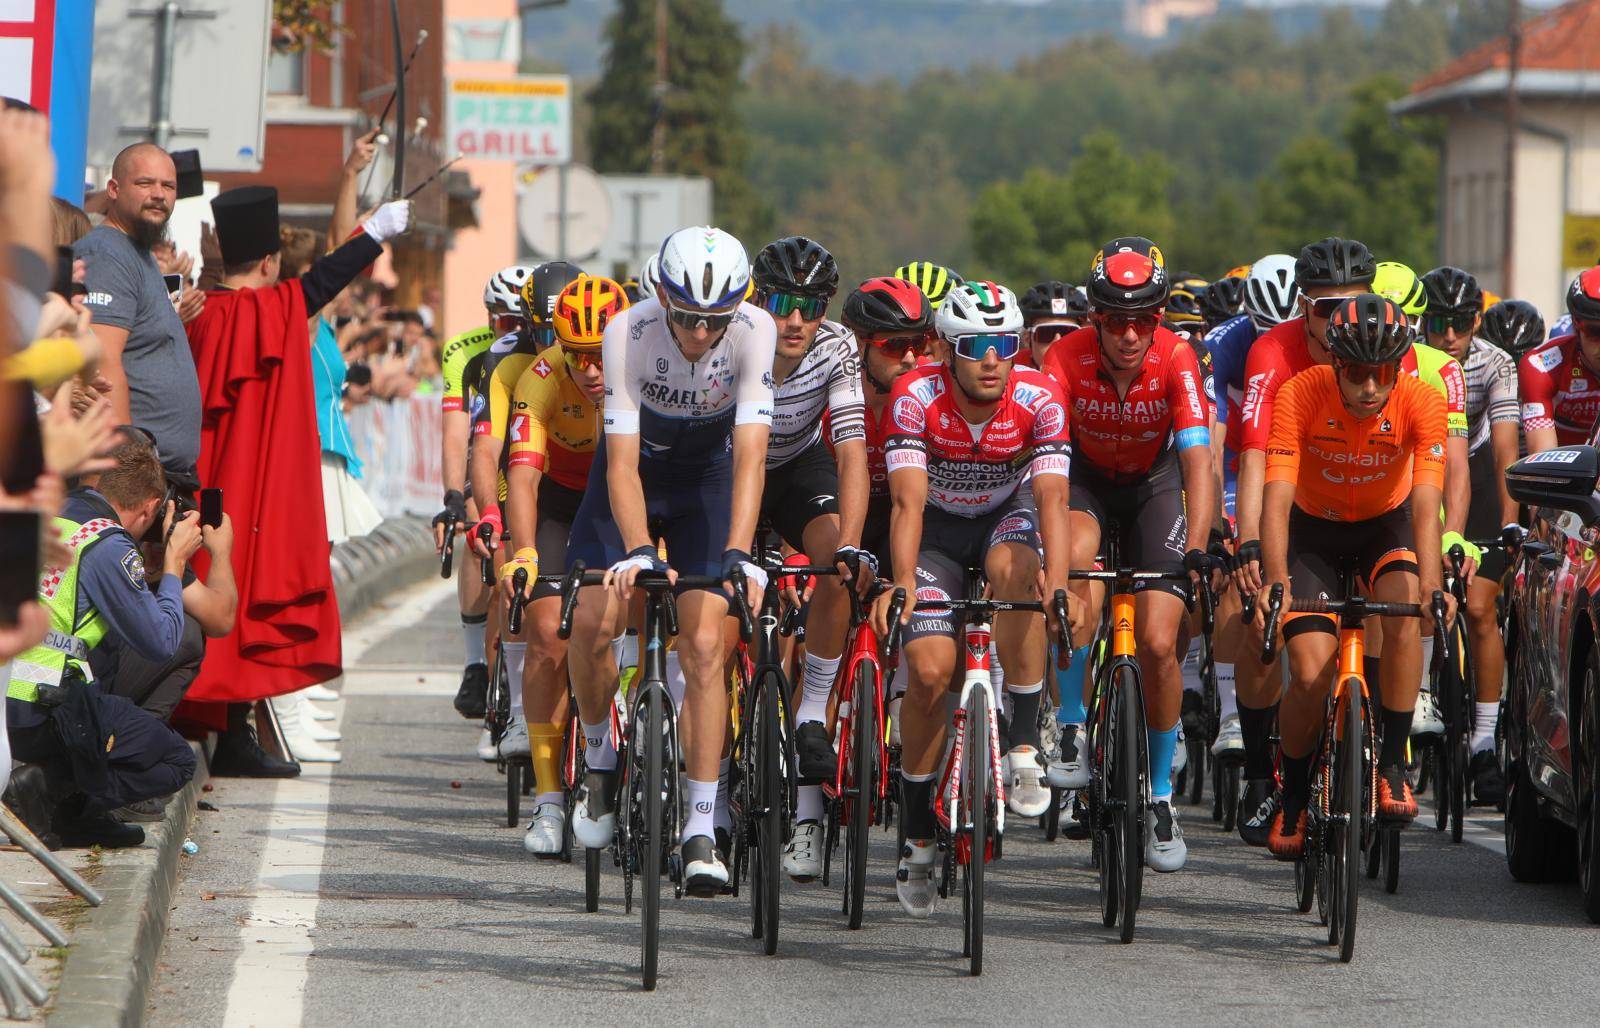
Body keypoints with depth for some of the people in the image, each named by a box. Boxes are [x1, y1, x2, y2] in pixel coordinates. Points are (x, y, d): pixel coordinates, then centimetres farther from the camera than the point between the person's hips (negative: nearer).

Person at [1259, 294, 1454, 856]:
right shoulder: (1299, 397, -29)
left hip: (1386, 524, 1)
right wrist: (1276, 580, -50)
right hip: (1314, 529, -1)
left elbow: (1426, 503, -35)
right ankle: (1293, 799, 12)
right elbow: (1277, 499, -35)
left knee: (1404, 611, -31)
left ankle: (1392, 766, -17)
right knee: (1311, 678, -13)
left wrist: (1431, 584, -51)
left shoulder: (1421, 403, -27)